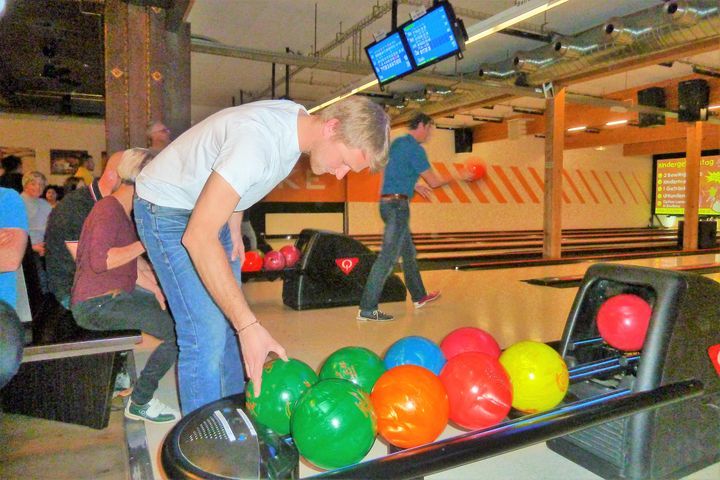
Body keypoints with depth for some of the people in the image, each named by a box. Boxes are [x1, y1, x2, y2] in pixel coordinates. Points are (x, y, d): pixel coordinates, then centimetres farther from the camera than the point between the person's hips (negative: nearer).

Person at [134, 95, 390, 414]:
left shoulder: (299, 121, -8)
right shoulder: (258, 139, -36)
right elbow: (198, 238, -40)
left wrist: (234, 228, 4)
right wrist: (249, 325, -41)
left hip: (209, 207, 8)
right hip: (167, 210, -8)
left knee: (230, 321, 11)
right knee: (207, 337, -15)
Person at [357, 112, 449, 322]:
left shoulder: (397, 143, 15)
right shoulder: (415, 148, -11)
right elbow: (433, 182, -7)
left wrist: (414, 186, 24)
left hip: (387, 202, 10)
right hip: (397, 205, -10)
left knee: (408, 252, 19)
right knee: (387, 257, -9)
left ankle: (419, 296, 33)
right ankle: (367, 309, -8)